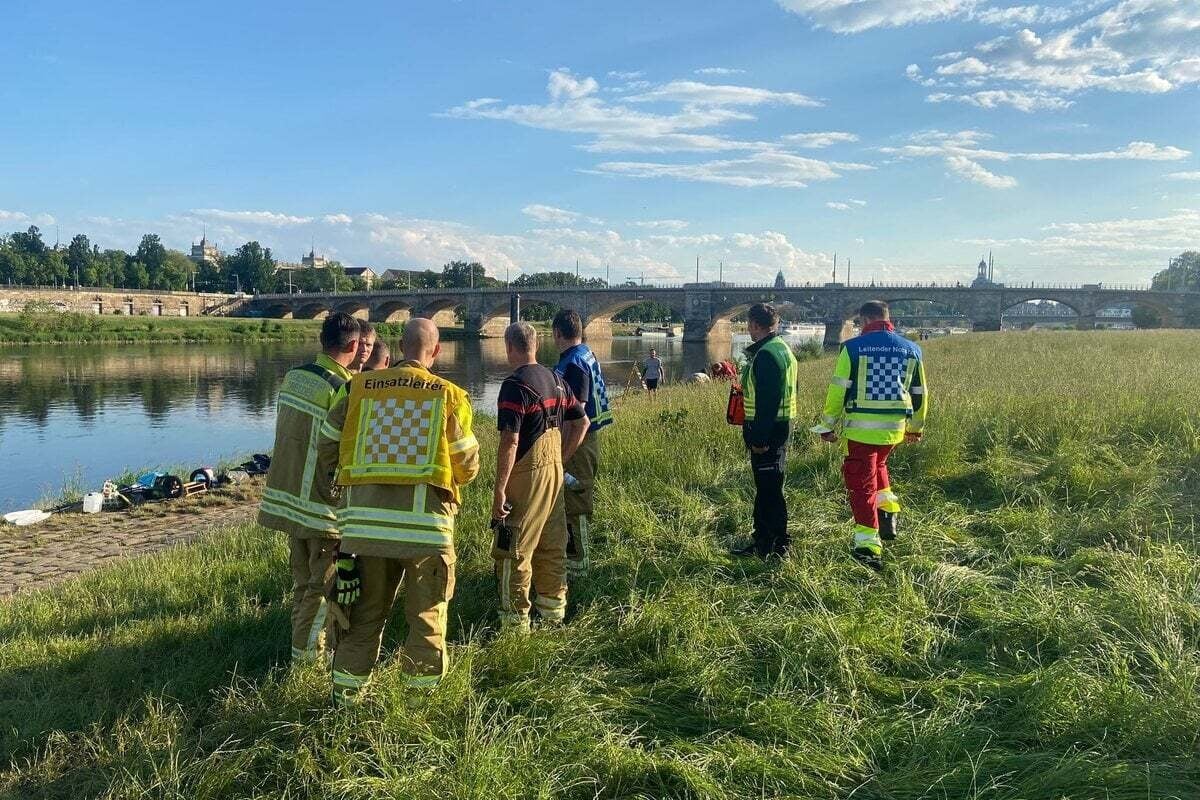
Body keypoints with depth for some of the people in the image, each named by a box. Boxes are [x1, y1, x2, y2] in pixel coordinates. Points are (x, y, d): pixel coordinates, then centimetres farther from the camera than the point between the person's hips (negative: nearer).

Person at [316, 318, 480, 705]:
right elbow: (467, 467, 0)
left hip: (365, 524, 2)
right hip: (426, 526, -2)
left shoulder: (359, 388, 3)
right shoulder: (449, 396, -2)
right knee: (426, 618, 14)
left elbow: (328, 448, 9)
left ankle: (346, 695, 28)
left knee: (364, 615, 17)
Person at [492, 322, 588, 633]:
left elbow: (510, 441, -22)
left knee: (513, 551, 2)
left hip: (525, 474, -8)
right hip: (554, 472, 8)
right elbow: (582, 422, 16)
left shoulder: (515, 385, -16)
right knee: (552, 544, 17)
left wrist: (499, 489, -19)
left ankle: (516, 621, 8)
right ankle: (554, 608, 28)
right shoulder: (555, 380, 9)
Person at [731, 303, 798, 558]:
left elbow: (766, 401, -23)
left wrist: (760, 437, -23)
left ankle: (778, 545, 4)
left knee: (769, 490, -3)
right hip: (780, 427, 11)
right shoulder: (782, 348, 16)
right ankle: (762, 542, 25)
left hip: (766, 431, -11)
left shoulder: (766, 355, -18)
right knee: (765, 488, 16)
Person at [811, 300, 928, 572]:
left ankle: (868, 544, 0)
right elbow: (920, 393, 14)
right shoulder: (911, 349, 6)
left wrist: (828, 425, 3)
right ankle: (889, 512, 21)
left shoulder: (853, 347, -8)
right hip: (894, 428, 5)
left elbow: (838, 390, -8)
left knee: (861, 484, 3)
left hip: (859, 428, -5)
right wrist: (916, 427, 28)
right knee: (877, 464, 32)